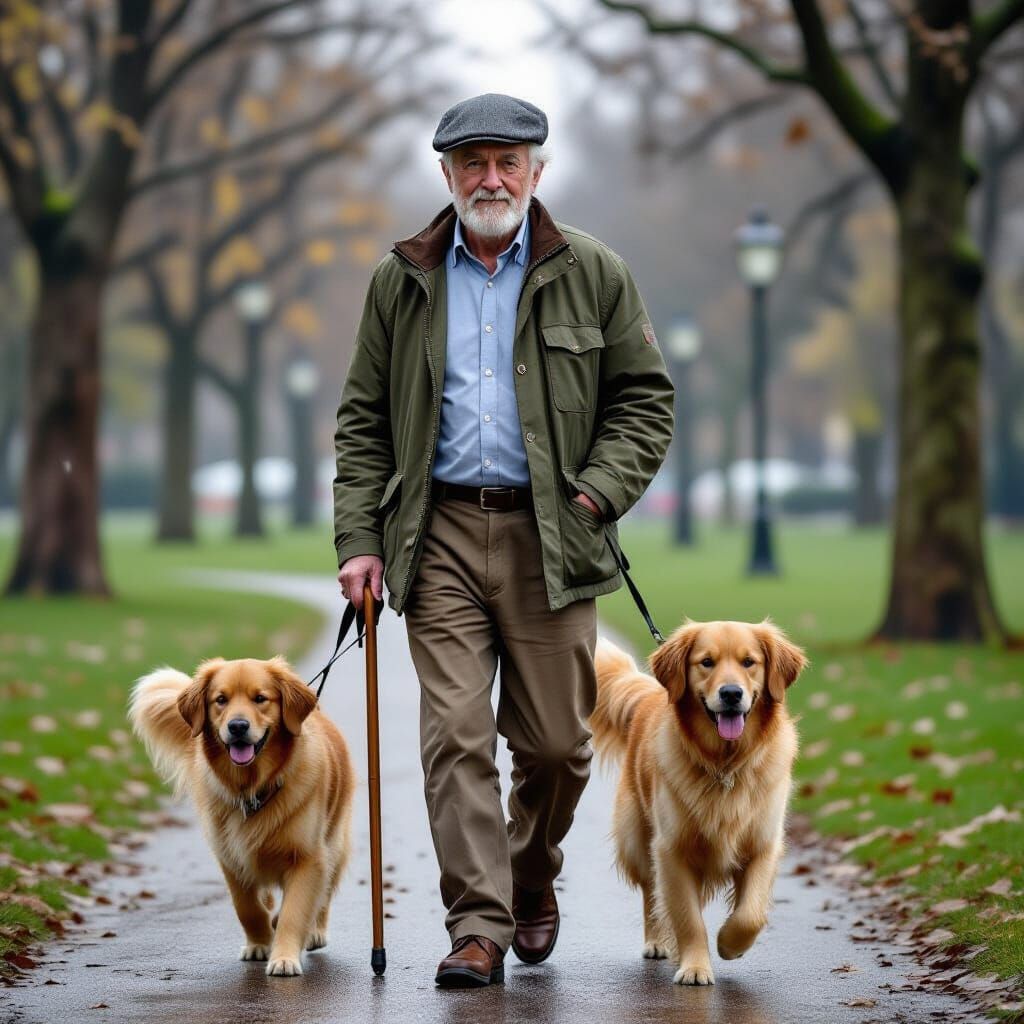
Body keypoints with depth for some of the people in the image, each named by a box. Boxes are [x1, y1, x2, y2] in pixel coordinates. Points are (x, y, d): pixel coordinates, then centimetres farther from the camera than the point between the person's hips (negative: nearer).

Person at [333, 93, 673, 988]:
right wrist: (359, 538, 1)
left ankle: (532, 880, 31)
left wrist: (601, 488, -8)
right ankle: (478, 928, -3)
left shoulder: (592, 274, 6)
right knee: (456, 736, -7)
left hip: (549, 539, 0)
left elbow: (645, 397, 8)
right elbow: (363, 421, 10)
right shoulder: (401, 282, 9)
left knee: (556, 743, 4)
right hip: (440, 536, 1)